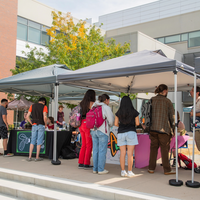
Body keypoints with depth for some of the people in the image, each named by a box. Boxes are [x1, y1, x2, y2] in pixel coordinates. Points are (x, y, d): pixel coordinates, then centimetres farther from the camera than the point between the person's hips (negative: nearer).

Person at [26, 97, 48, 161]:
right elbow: (45, 117, -15)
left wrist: (32, 124, 11)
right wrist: (45, 124, 0)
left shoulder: (32, 106, 10)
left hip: (34, 125, 4)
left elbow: (27, 116, 4)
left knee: (32, 141, 9)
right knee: (39, 141, 2)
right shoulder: (44, 107, -2)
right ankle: (37, 157, 5)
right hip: (41, 125, -3)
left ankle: (29, 157, 5)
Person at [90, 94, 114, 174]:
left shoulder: (94, 108, 12)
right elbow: (111, 121, -7)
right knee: (102, 151, 0)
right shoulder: (106, 108, -8)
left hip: (94, 131, 7)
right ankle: (101, 169, 3)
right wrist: (109, 125, 14)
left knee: (96, 150, 10)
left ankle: (95, 169, 15)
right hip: (103, 131, -7)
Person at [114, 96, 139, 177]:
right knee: (130, 153, -1)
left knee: (122, 153, 6)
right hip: (131, 132, -2)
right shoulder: (134, 112, -1)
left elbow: (116, 124, 3)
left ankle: (123, 171, 7)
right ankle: (129, 172, 0)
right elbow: (137, 123, 0)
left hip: (121, 133, 3)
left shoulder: (118, 112, 4)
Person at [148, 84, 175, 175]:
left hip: (153, 128, 3)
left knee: (153, 148, 10)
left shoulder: (152, 100, 4)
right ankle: (167, 170, 10)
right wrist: (172, 129, 9)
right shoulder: (168, 101, -3)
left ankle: (151, 168, 14)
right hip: (164, 128, -3)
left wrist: (148, 126, 14)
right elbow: (172, 116, -1)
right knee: (164, 149, 4)